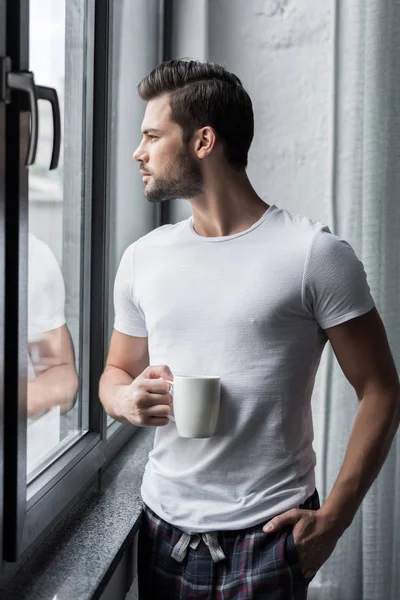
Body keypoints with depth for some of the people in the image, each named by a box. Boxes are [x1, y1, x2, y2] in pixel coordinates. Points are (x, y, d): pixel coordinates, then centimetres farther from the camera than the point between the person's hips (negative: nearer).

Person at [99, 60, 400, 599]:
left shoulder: (316, 254, -9)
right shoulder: (143, 258, 6)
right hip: (163, 528, 5)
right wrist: (127, 399, -8)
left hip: (267, 536, -4)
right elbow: (116, 372, 16)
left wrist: (333, 519, -13)